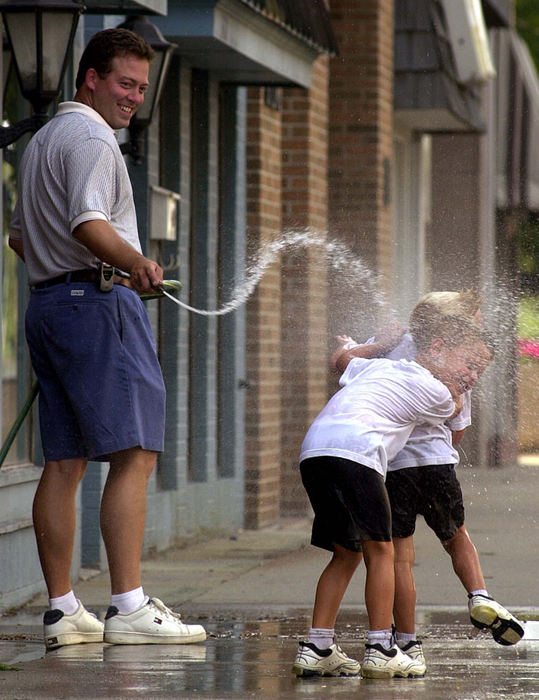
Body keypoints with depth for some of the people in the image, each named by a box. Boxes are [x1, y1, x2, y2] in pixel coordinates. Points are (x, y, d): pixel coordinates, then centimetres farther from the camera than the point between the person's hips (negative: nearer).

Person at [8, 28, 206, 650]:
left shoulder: (41, 141, 24)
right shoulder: (91, 138, -8)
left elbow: (19, 236, 32)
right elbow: (87, 222, -23)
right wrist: (134, 263, -38)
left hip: (46, 302, 10)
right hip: (98, 302, -10)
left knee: (63, 461, 6)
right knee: (133, 453, -13)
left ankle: (61, 610, 4)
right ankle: (127, 607, -21)